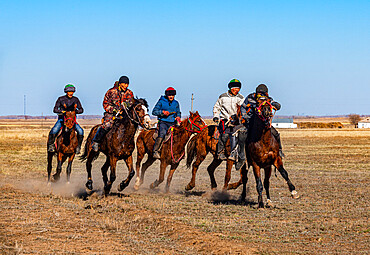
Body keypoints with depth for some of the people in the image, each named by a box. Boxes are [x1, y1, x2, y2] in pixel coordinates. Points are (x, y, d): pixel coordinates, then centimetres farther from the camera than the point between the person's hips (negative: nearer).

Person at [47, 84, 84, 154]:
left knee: (80, 131, -21)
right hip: (62, 118, -2)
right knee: (53, 131, -26)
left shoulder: (75, 99, 6)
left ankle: (78, 146, -5)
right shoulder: (61, 99, 0)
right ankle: (50, 145, -7)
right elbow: (55, 109, -2)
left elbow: (81, 110, 8)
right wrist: (62, 111, -21)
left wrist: (76, 111, -14)